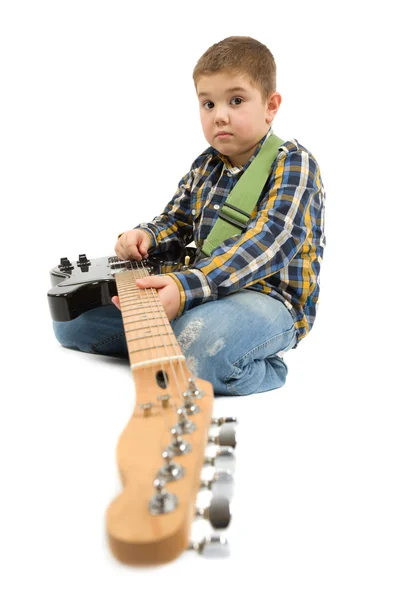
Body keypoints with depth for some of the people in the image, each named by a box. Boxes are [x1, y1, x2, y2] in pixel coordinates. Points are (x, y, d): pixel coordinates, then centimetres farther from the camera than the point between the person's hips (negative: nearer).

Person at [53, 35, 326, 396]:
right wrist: (145, 235, -5)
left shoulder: (294, 163, -12)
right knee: (71, 316, 5)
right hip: (208, 290, 8)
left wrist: (188, 286, -39)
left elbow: (269, 241, -27)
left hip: (269, 297, -8)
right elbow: (177, 222, 21)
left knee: (201, 341, -45)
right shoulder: (205, 167, 11)